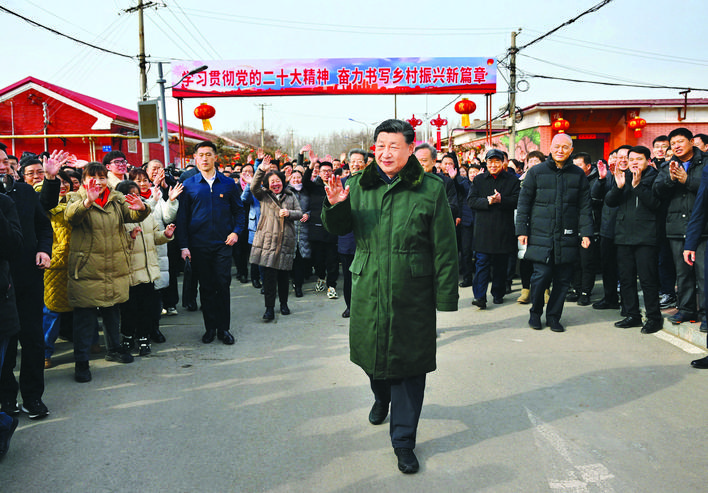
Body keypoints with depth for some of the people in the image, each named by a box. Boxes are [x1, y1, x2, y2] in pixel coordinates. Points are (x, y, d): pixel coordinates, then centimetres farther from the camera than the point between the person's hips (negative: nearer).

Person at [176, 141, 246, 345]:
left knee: (223, 286, 1)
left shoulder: (228, 183, 5)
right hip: (199, 245, 0)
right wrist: (184, 245, -3)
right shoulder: (188, 185, 3)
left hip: (223, 244, 0)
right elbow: (182, 217, 3)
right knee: (206, 287, 8)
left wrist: (236, 231, -4)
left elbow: (239, 210, 12)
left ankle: (224, 328, 12)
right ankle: (210, 327, 19)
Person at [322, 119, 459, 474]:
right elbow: (338, 229, 12)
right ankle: (381, 398, 52)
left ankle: (403, 440, 20)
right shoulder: (359, 185, 5)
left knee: (407, 365, 3)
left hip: (412, 293, -3)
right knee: (372, 353, 18)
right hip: (368, 289, 3)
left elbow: (445, 249, -5)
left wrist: (445, 297, -7)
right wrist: (335, 206, -10)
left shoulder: (431, 189, -6)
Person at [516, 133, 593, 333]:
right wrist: (522, 230, -1)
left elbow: (584, 206, 9)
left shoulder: (578, 174, 9)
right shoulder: (536, 172, 3)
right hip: (541, 235, -2)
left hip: (566, 237, 2)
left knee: (563, 279, 4)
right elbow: (524, 202, 4)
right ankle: (535, 312, 16)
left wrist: (586, 232, 1)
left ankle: (553, 316, 20)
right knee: (542, 275, -7)